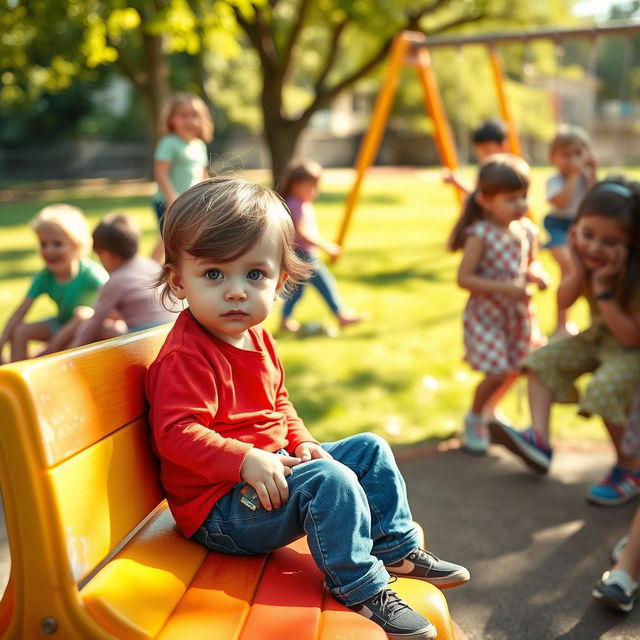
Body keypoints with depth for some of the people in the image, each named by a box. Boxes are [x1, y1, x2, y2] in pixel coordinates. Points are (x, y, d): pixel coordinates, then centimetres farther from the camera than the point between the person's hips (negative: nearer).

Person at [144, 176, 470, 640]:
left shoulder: (257, 338, 8)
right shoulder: (185, 357, -23)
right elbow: (176, 432, -30)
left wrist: (302, 442, 4)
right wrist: (246, 460, -36)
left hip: (272, 466, 10)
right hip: (218, 507, -10)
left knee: (371, 450, 13)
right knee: (330, 479, -30)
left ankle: (396, 548, 24)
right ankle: (361, 588, -13)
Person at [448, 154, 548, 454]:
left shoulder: (527, 231, -1)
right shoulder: (480, 235, -19)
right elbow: (464, 278, -22)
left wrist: (537, 275, -8)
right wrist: (506, 288, -28)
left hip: (520, 313, 6)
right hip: (486, 315, -6)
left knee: (515, 369, 15)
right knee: (496, 373, -10)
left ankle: (490, 410, 44)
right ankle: (474, 419, 20)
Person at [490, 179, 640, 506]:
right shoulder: (588, 257, -12)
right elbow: (563, 302, -4)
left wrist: (603, 289, -35)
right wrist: (578, 272, -23)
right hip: (598, 336, 8)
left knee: (606, 387, -31)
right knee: (543, 360, -1)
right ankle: (539, 439, -9)